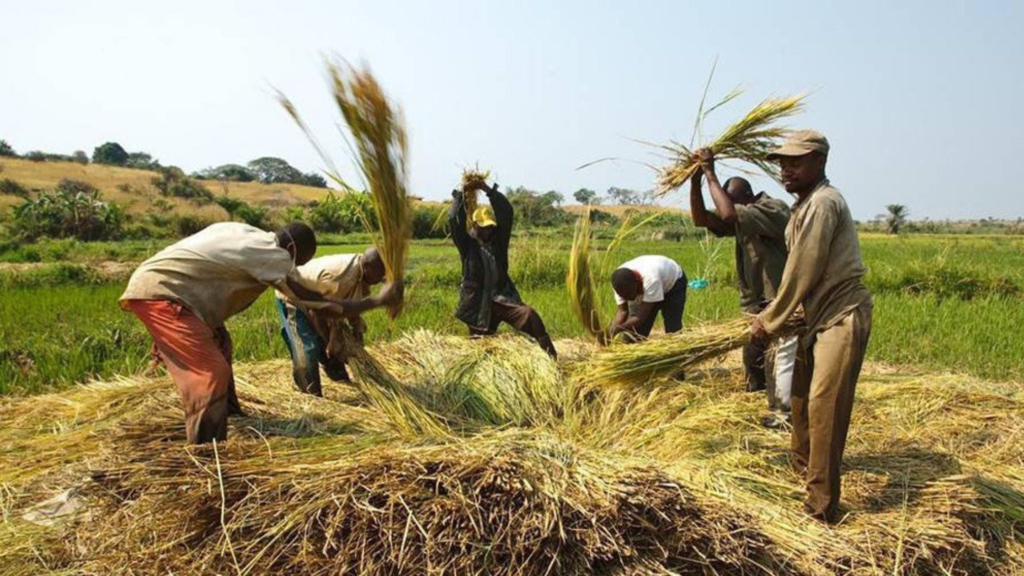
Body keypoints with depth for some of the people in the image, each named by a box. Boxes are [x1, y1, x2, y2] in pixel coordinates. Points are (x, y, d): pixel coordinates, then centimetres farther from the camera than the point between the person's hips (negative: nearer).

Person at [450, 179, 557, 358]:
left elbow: (507, 214, -1)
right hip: (477, 304, -1)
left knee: (529, 314, -23)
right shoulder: (467, 244, 3)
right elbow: (454, 220, -10)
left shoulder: (499, 241, 9)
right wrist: (461, 195, -1)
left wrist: (489, 191, -5)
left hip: (501, 298, 1)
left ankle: (552, 357, -24)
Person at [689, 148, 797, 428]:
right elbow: (701, 219, -4)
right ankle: (755, 395, 40)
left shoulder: (774, 209, -22)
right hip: (756, 300, 9)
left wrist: (710, 173, -30)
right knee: (752, 353, 21)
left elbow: (729, 214, -37)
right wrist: (695, 180, -16)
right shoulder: (741, 217, 5)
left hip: (781, 300, -9)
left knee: (780, 357, -5)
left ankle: (782, 413, 6)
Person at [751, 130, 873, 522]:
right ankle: (803, 464, 44)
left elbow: (802, 273, -18)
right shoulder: (806, 204, 13)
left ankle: (822, 505, -2)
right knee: (802, 393, 22)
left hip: (843, 315, -10)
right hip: (822, 314, 10)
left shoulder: (823, 203, -19)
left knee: (825, 405, -10)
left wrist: (769, 322, -9)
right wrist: (772, 316, 13)